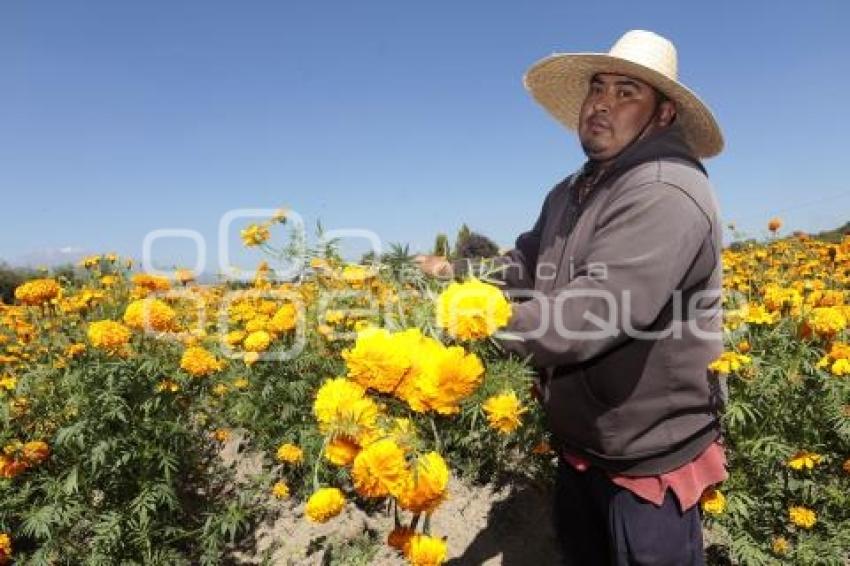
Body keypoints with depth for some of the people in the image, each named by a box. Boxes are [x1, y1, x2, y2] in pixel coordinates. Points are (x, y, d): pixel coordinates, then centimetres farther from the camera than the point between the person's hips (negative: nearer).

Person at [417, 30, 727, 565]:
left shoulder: (666, 192, -25)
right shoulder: (572, 192, 9)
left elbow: (592, 312, -33)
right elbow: (528, 263, 9)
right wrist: (459, 272, -10)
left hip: (648, 460, -8)